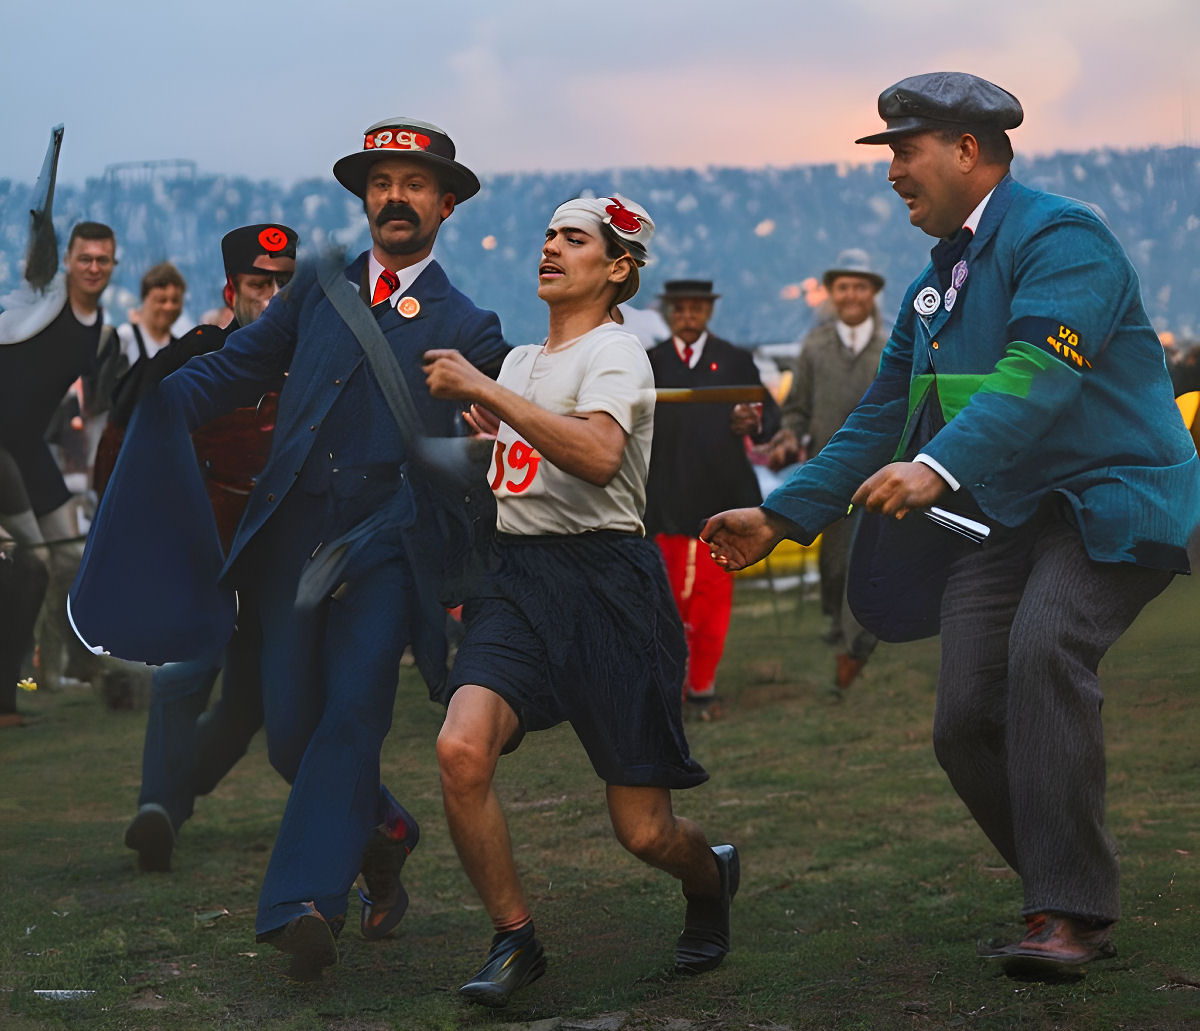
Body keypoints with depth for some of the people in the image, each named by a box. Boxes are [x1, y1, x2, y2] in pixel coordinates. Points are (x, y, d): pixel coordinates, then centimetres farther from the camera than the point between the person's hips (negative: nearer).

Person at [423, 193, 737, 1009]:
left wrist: (483, 390, -20)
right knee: (461, 750, -22)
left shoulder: (615, 352, -4)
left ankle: (710, 876, 34)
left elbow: (597, 455, -25)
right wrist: (468, 409, 21)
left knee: (645, 831, -3)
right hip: (516, 577, 6)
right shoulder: (518, 361, 19)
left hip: (606, 581, -6)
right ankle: (516, 942, -4)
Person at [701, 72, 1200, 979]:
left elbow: (1036, 377, -27)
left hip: (1111, 500, -8)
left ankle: (1069, 912, -25)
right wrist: (782, 517, 15)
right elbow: (880, 420, 20)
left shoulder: (1060, 238, -11)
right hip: (1002, 520, 8)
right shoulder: (934, 286, 17)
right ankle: (1069, 903, 10)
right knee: (966, 722, -5)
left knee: (1044, 649, -31)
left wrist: (940, 468, -40)